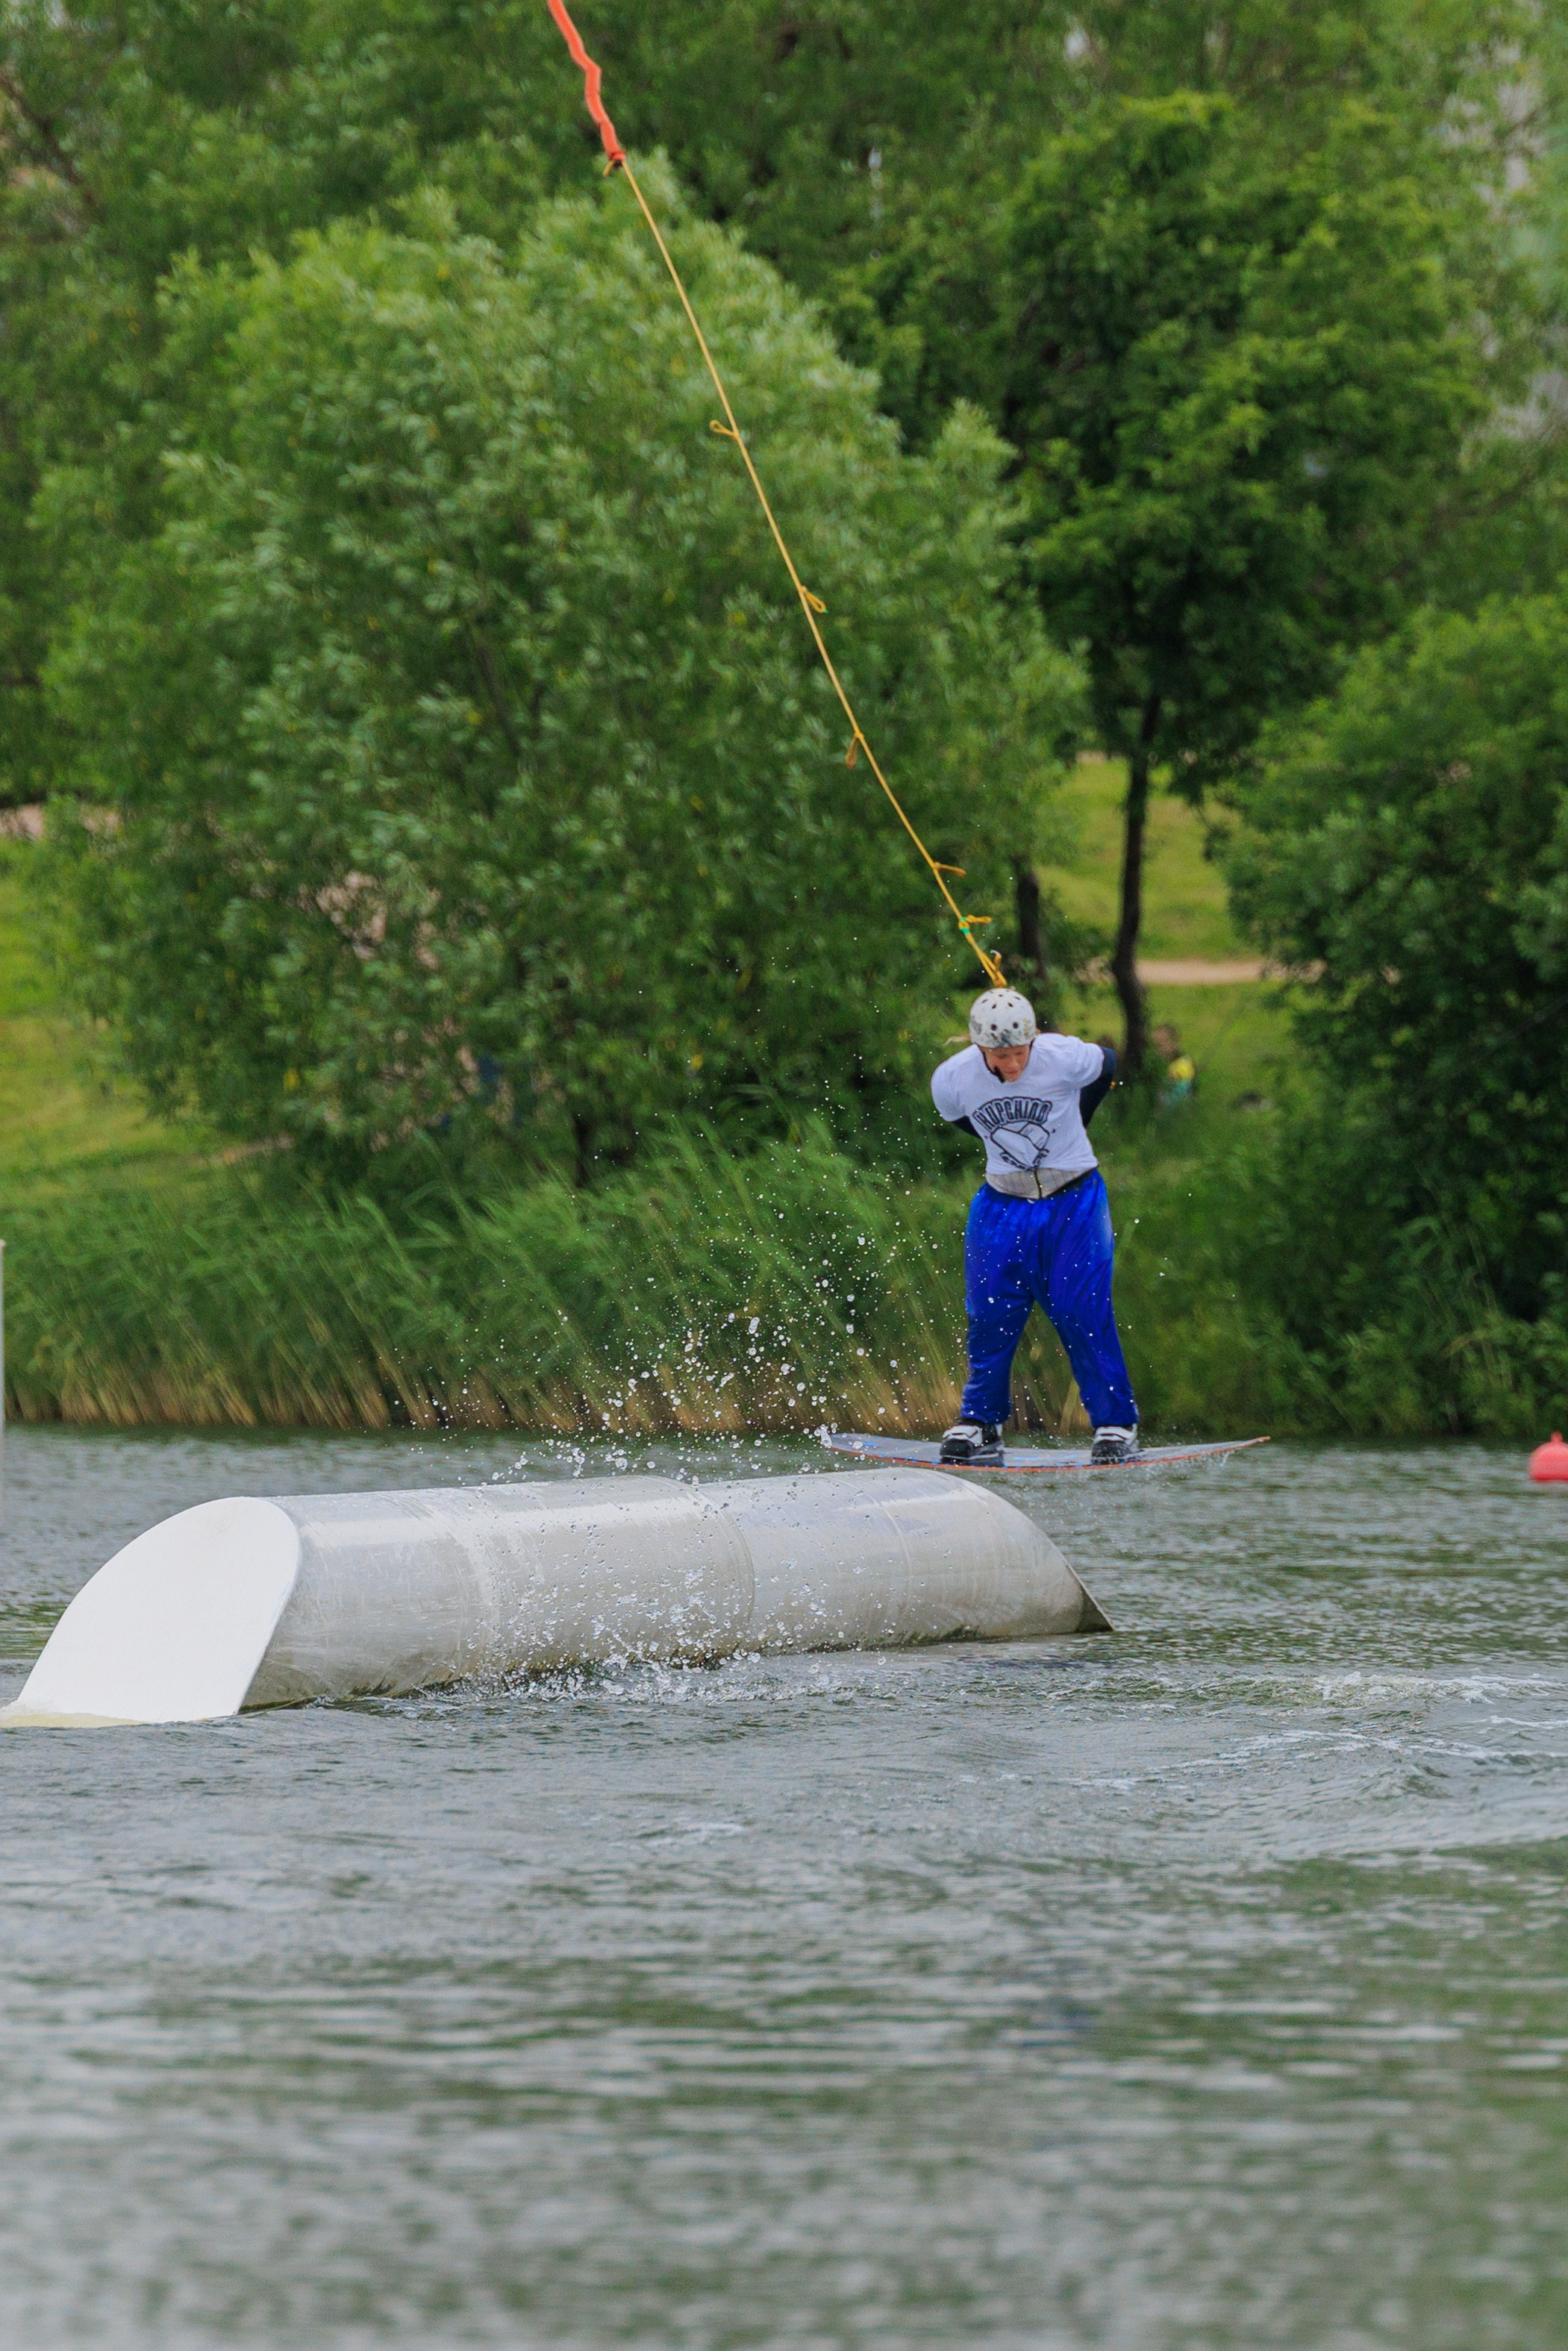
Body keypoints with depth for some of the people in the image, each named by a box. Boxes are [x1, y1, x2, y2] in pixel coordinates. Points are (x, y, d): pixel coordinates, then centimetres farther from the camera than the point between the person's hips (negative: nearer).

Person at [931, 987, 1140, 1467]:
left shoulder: (1065, 1059, -21)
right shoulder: (952, 1080, -13)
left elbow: (1107, 1066, 3)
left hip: (1074, 1203, -2)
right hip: (1003, 1206, 2)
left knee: (1082, 1314, -9)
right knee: (991, 1316, -1)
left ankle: (1116, 1426, 1)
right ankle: (980, 1423, 17)